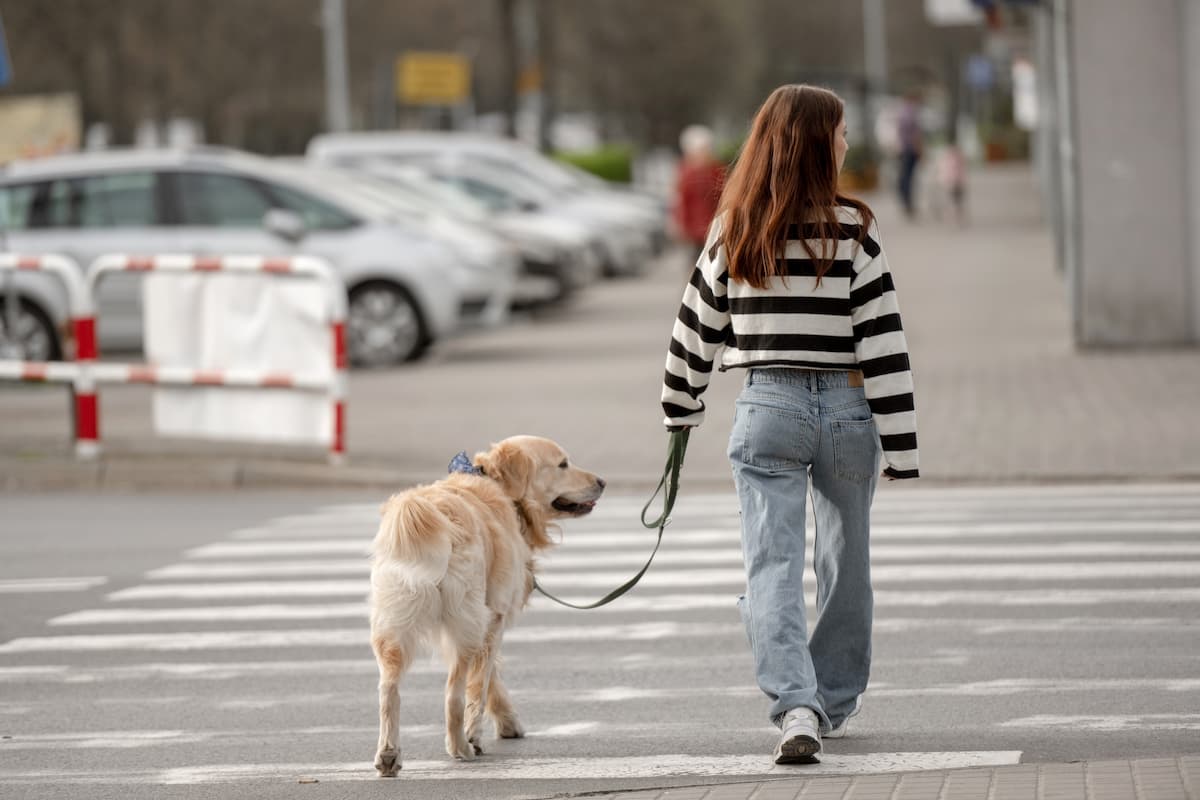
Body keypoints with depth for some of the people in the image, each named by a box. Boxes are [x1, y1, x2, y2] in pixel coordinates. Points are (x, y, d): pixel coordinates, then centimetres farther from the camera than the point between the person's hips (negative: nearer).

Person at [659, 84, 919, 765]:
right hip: (846, 409, -1)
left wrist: (683, 408, 23)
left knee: (773, 567, -4)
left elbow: (698, 324, 9)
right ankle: (835, 703, 29)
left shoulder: (734, 229, 1)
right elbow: (883, 341, -8)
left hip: (766, 409, 1)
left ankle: (797, 705, -23)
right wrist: (901, 446, -5)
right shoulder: (853, 229, -7)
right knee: (846, 563, 17)